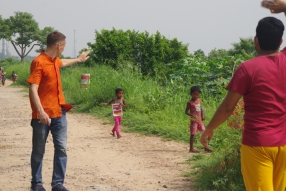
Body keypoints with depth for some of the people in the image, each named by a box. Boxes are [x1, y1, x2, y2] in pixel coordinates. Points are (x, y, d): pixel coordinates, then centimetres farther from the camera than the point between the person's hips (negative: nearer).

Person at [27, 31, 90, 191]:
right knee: (39, 151, 5)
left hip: (59, 112, 7)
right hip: (43, 115, -7)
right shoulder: (39, 62, -15)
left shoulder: (55, 61, 11)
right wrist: (40, 112, -31)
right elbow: (33, 90, -22)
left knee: (62, 148, 1)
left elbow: (63, 63, 39)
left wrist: (79, 59, 53)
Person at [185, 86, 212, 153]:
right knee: (193, 134, -2)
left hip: (200, 120, 6)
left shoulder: (199, 100, 7)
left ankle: (206, 147, 18)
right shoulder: (190, 103, -11)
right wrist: (192, 115, -27)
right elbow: (186, 111, -11)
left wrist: (202, 116, 5)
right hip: (194, 121, -6)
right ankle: (191, 148, 7)